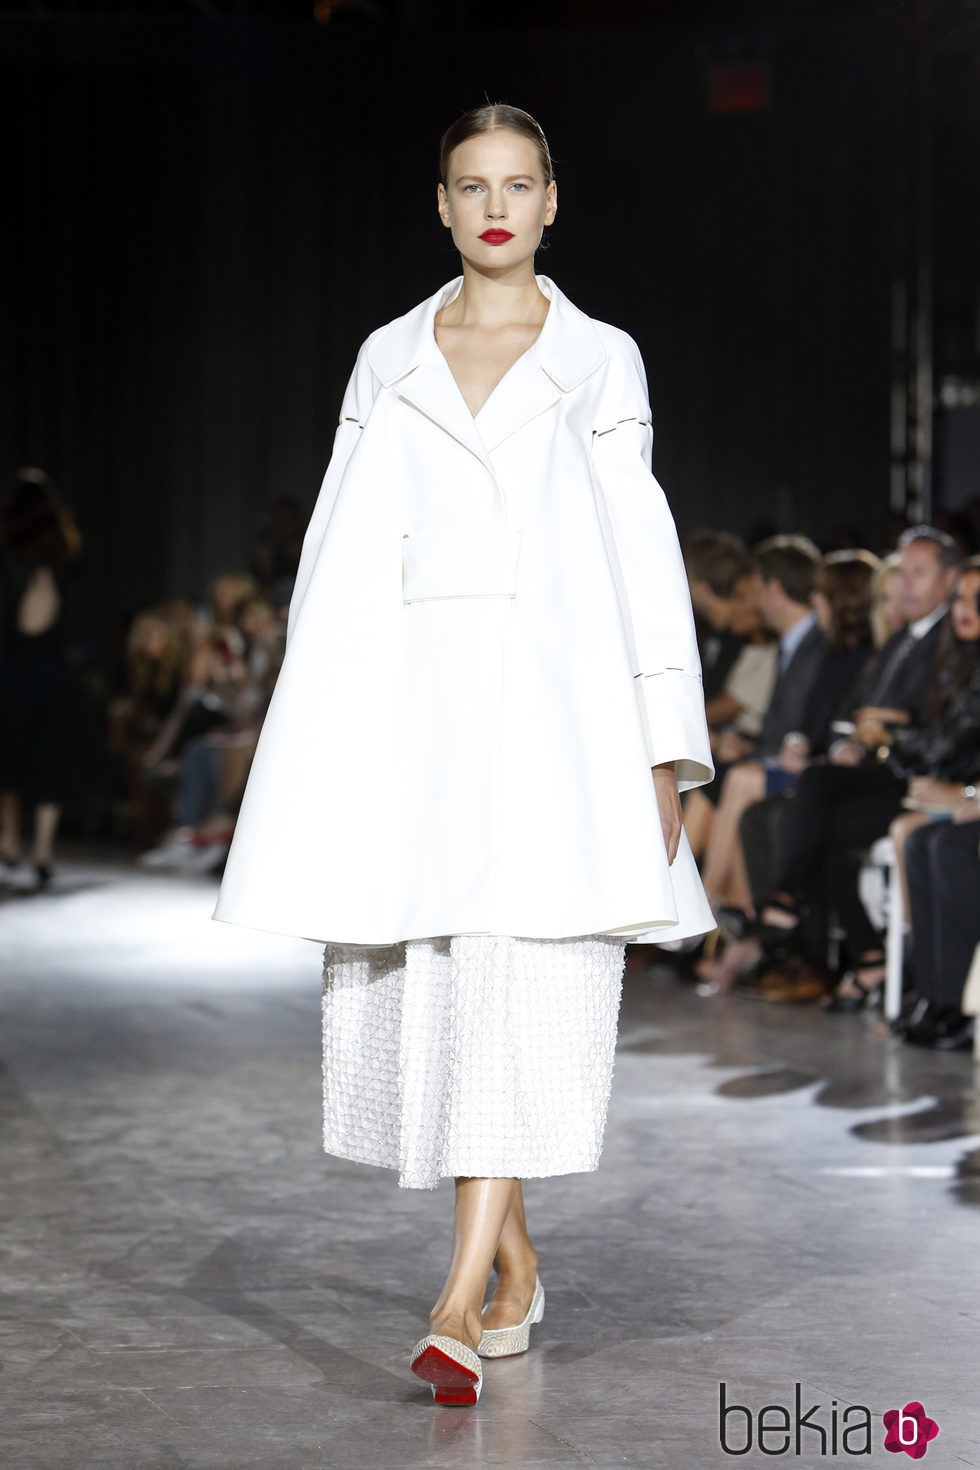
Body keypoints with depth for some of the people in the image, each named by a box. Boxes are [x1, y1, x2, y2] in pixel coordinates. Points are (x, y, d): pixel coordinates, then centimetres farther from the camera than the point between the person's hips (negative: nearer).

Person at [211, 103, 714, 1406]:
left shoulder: (601, 360, 7)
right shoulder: (388, 360, 13)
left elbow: (642, 555, 4)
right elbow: (342, 557, 11)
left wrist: (663, 752, -3)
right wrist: (313, 747, 5)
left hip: (556, 697, -3)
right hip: (414, 699, 3)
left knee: (525, 975, -13)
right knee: (422, 988, 4)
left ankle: (463, 1301, -15)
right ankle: (515, 1264, 23)